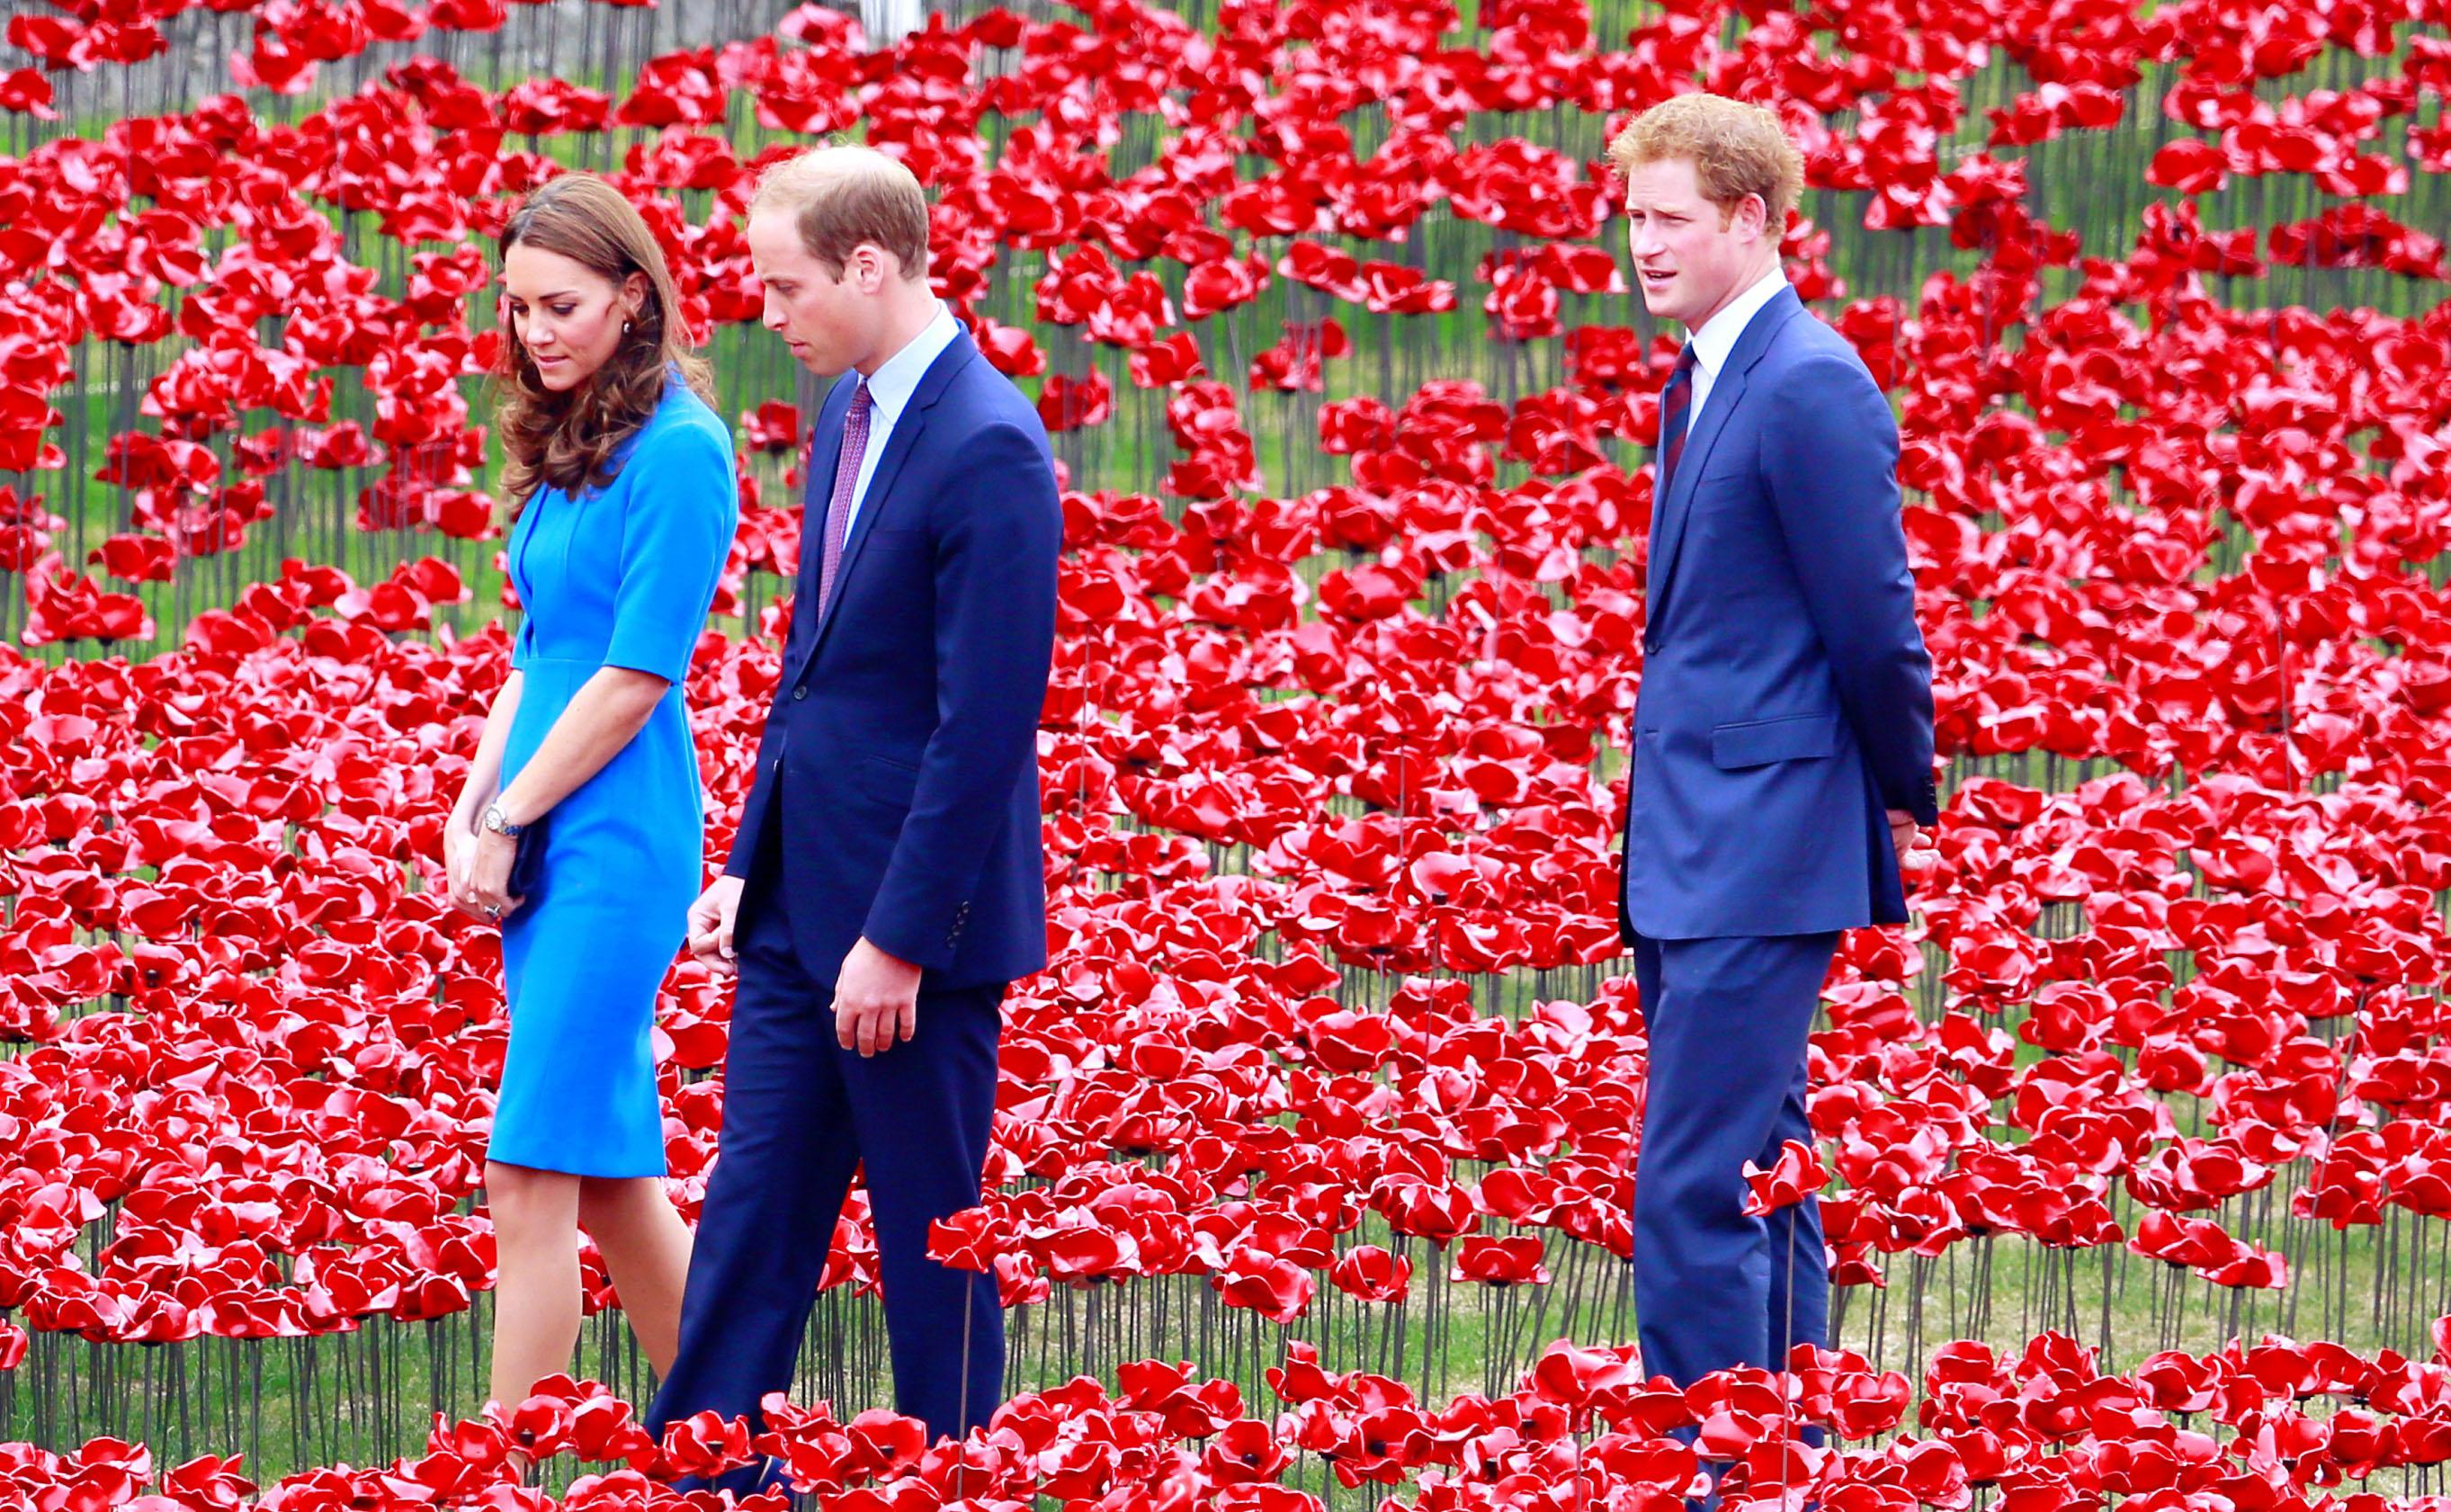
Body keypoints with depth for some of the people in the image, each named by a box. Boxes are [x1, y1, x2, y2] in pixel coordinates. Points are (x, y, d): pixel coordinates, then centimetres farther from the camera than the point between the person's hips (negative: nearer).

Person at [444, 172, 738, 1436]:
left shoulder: (677, 452, -13)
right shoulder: (560, 448, 14)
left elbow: (636, 676, -15)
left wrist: (510, 823, -10)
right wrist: (470, 812, 7)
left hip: (615, 845, -9)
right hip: (543, 849, 9)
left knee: (535, 1178, -10)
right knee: (612, 1175, 12)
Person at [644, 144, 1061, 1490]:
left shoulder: (987, 449, -19)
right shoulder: (849, 411, 10)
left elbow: (984, 724, -21)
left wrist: (900, 940, -20)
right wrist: (750, 863, 15)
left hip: (912, 913, -9)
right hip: (802, 898, 9)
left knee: (932, 1238, 2)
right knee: (750, 1213, 9)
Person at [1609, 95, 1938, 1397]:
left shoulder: (1810, 384, -15)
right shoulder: (1704, 377, 16)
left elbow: (1874, 626, -14)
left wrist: (1903, 799, -3)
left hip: (1758, 851, -10)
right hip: (1692, 851, 10)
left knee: (1691, 1191, -13)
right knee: (1753, 1177, 15)